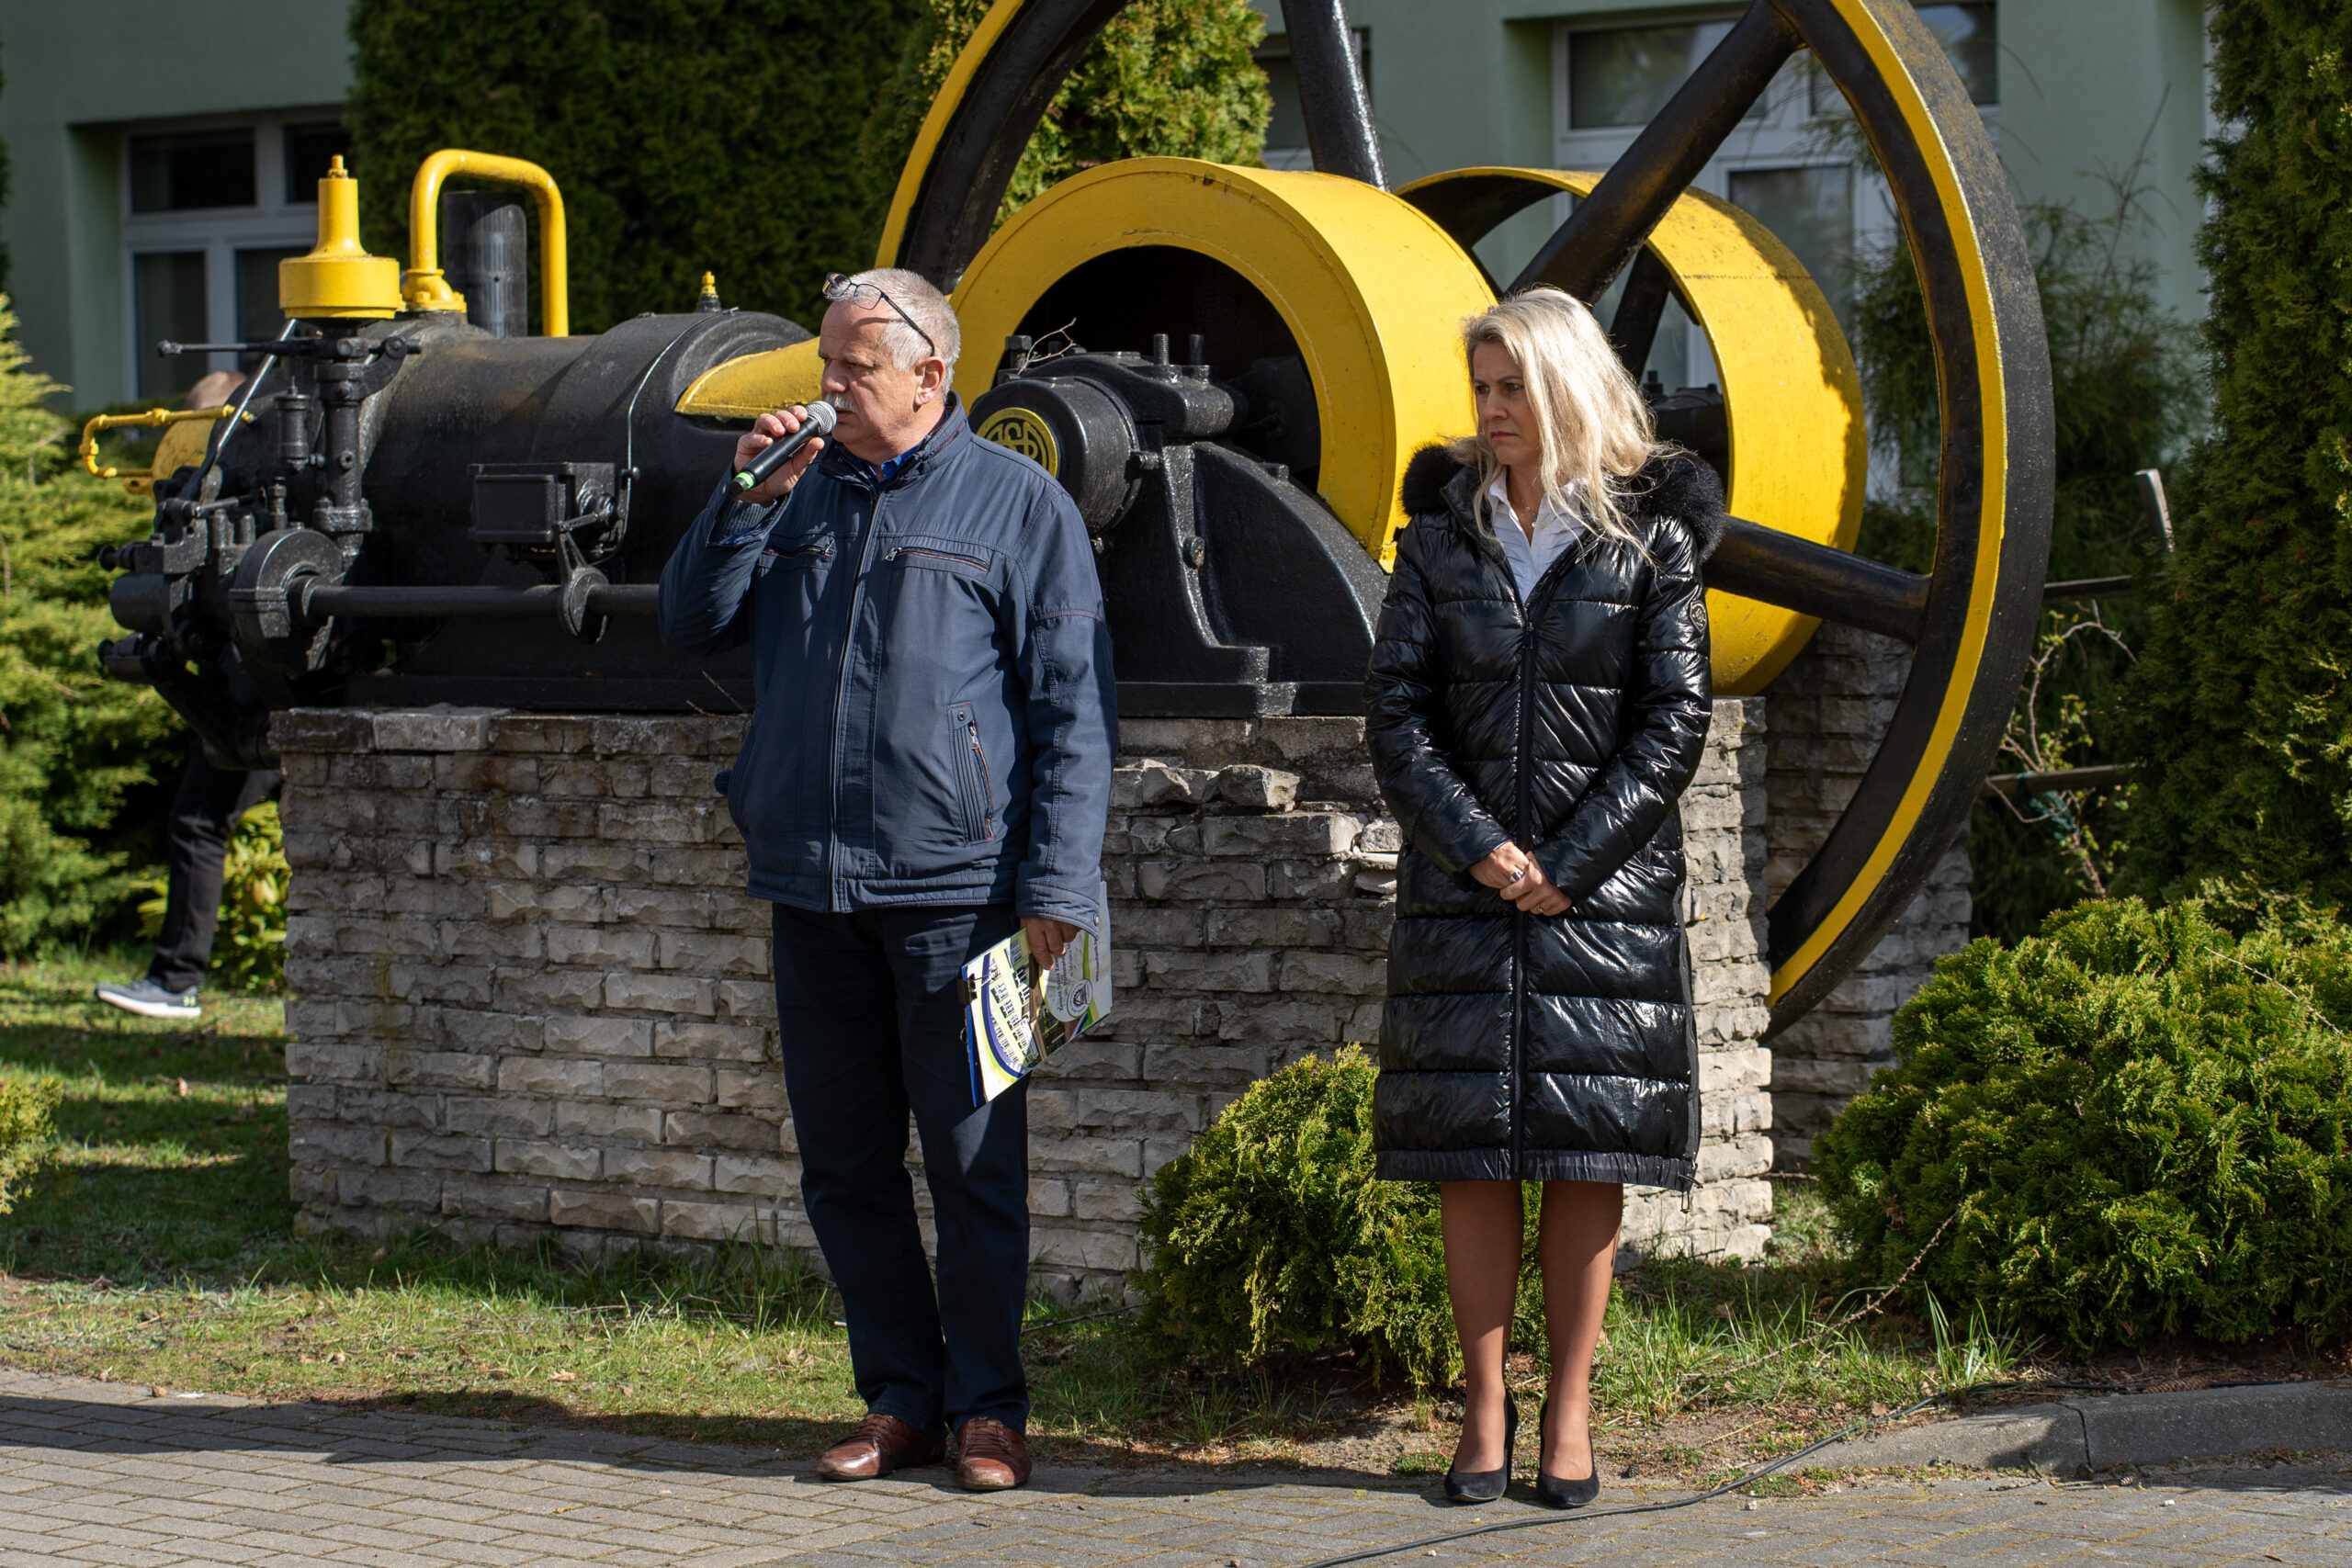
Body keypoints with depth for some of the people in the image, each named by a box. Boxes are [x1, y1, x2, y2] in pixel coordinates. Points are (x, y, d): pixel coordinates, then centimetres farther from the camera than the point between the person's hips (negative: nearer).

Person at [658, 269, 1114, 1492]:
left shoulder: (1017, 504, 1)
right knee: (843, 1163, 8)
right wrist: (750, 498, -2)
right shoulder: (800, 494, 14)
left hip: (954, 885, -5)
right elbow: (689, 625, 12)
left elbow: (1073, 709, -1)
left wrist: (1056, 885, -9)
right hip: (811, 886, 5)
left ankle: (985, 1407, 10)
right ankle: (900, 1399, 18)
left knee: (972, 1160, -1)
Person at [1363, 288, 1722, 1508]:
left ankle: (1569, 1413, 6)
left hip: (1606, 887, -2)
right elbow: (1393, 710, 2)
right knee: (1469, 1148, 1)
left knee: (1587, 1149, 0)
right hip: (1464, 882, 2)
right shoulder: (1442, 536, 7)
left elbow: (1675, 721, -3)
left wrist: (1572, 860, -11)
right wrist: (1480, 847, -10)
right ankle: (1485, 1408, 7)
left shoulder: (1650, 539, 1)